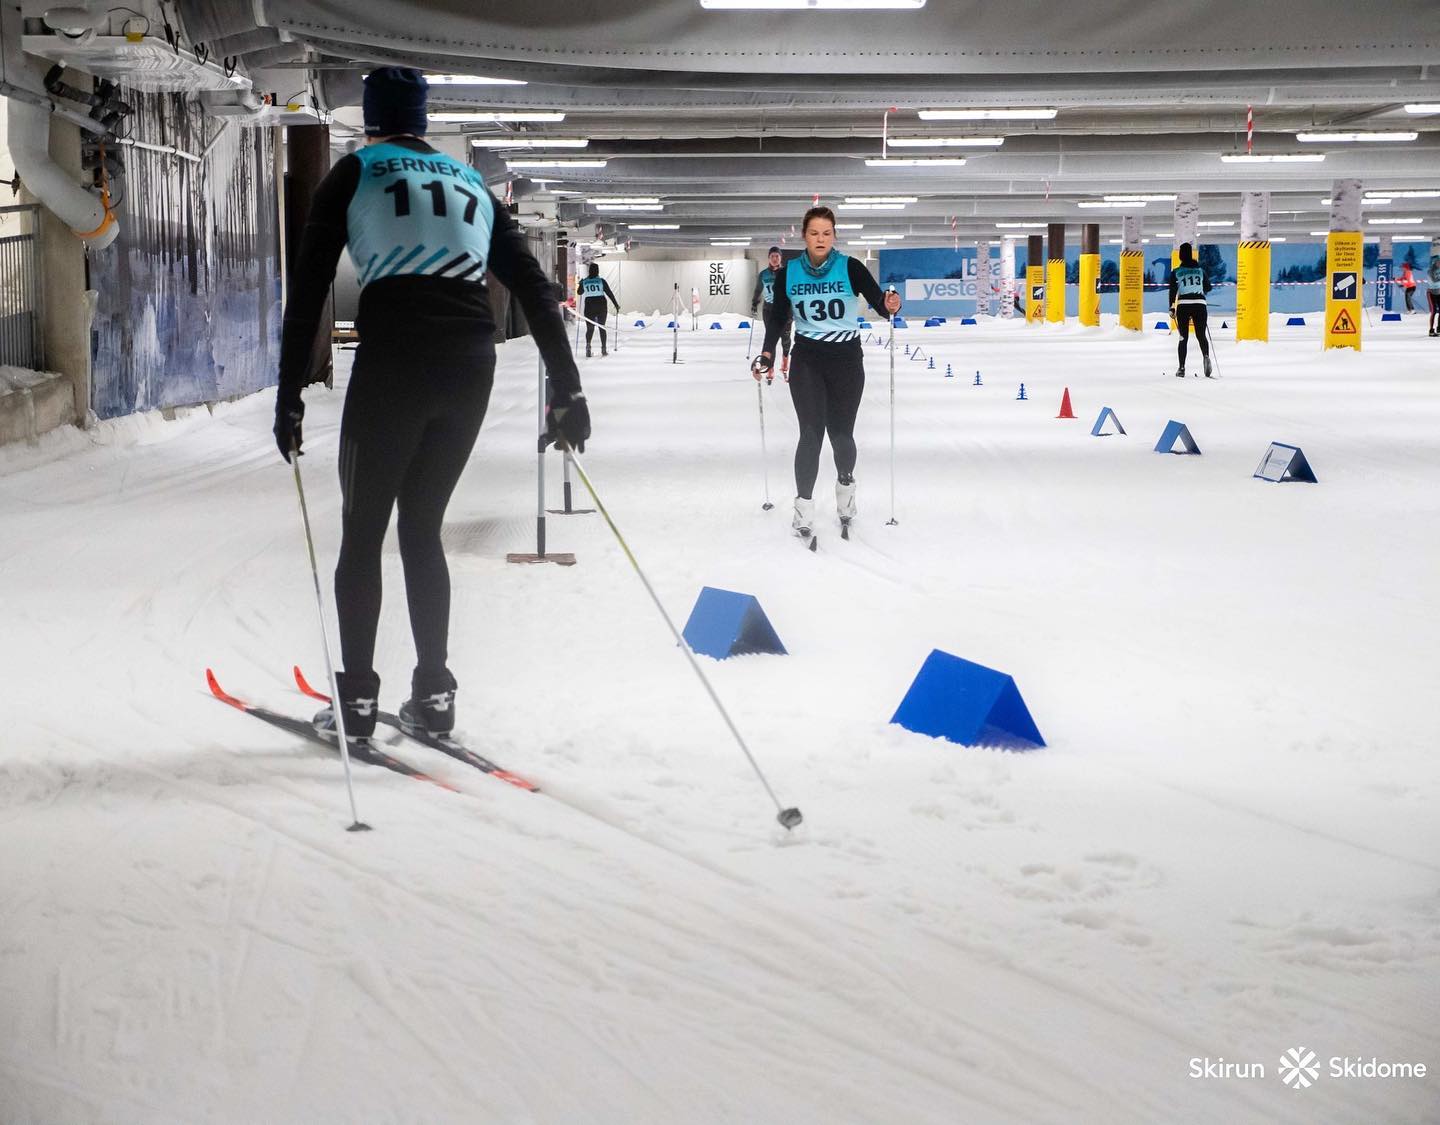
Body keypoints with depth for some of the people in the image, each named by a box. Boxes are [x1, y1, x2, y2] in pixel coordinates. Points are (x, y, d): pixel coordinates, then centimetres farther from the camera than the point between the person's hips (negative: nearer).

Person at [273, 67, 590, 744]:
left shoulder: (356, 172, 9)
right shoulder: (470, 182, 22)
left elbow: (308, 291, 1)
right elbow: (535, 290, 16)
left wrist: (289, 398, 1)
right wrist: (567, 390, 16)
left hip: (393, 356, -4)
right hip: (472, 363, 4)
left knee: (362, 531, 8)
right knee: (422, 527, 17)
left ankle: (357, 699, 7)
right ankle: (433, 693, 14)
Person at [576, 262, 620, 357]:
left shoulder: (584, 282, -1)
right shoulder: (601, 281, -6)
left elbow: (579, 293, 15)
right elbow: (609, 293, -5)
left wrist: (580, 284, 32)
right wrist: (616, 305, 3)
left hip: (589, 307, 1)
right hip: (601, 306, -1)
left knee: (590, 328, 7)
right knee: (602, 327, 12)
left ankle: (588, 346, -19)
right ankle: (603, 349, 11)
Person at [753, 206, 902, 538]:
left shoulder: (850, 268, -9)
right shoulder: (788, 273, -2)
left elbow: (877, 299, -17)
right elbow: (778, 317, 6)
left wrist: (889, 305, -40)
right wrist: (767, 352, -7)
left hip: (847, 359, -1)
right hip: (807, 361, 1)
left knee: (840, 432, 5)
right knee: (811, 433, -9)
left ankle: (845, 482, 36)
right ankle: (804, 506, -1)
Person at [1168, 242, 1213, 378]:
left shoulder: (1176, 272, 2)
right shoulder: (1200, 270, 10)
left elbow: (1173, 291, -5)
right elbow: (1208, 288, 18)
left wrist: (1171, 308, -1)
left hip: (1183, 306, -1)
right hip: (1200, 304, 1)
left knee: (1184, 337, 8)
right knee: (1201, 335, 4)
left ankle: (1182, 369, 6)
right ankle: (1206, 356, -28)